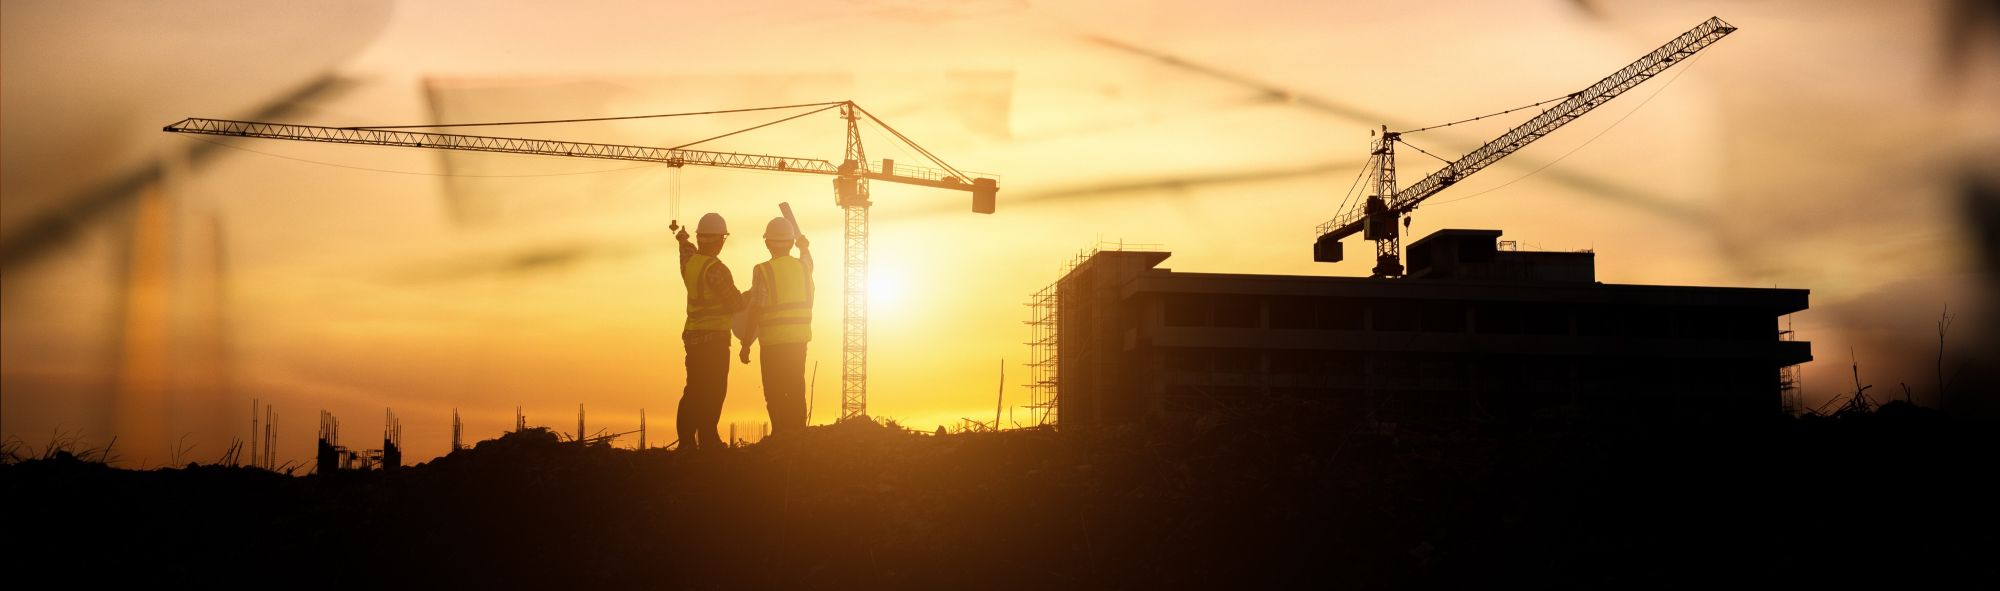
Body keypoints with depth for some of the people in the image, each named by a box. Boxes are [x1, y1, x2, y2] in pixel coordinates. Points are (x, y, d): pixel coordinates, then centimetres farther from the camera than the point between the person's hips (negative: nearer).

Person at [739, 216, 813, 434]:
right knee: (796, 391, 14)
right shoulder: (803, 266, 5)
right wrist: (805, 248, 56)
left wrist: (746, 343, -7)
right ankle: (797, 432, 14)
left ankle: (780, 434, -6)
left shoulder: (763, 271, -10)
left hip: (773, 341, -5)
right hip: (799, 338, 5)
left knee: (775, 393, 0)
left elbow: (756, 309, -14)